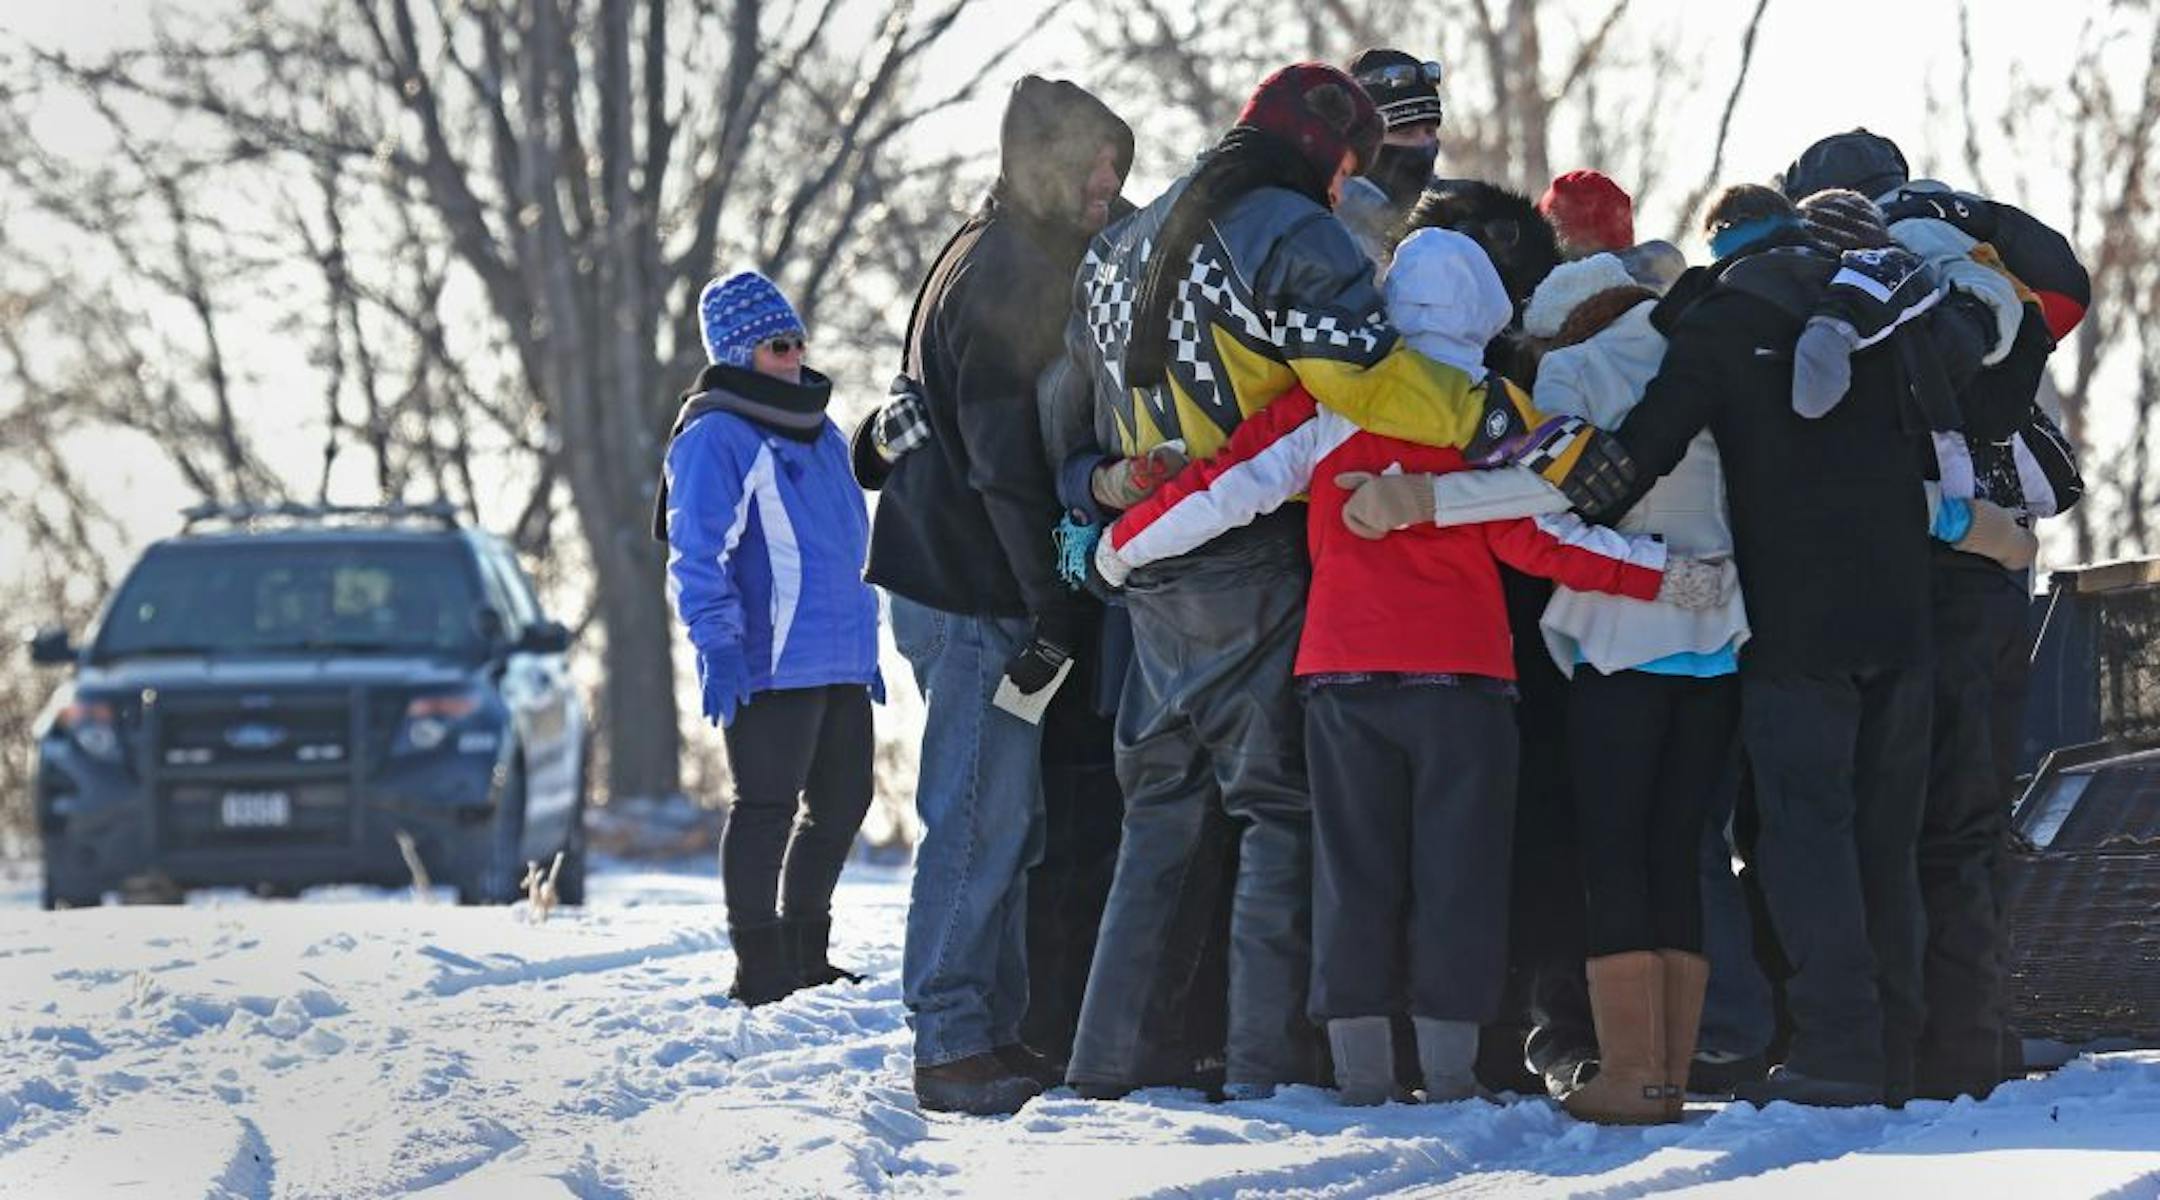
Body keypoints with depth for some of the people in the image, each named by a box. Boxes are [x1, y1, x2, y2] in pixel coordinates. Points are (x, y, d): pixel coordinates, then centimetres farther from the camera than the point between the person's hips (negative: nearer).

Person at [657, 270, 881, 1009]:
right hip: (771, 663, -9)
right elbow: (697, 552, -15)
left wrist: (866, 643, 25)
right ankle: (760, 967, -2)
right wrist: (717, 646, -22)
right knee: (768, 806, -6)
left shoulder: (821, 436, 19)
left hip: (840, 662, 9)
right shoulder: (715, 436, -9)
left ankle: (804, 952, 25)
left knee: (841, 803, 13)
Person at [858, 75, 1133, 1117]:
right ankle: (952, 1044, -8)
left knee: (1004, 817, 13)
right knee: (981, 817, -9)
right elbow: (1009, 462, -21)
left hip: (963, 584, 10)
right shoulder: (1003, 277, -16)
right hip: (975, 591, -10)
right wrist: (1053, 605, -21)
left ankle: (991, 1031, 16)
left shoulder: (998, 260, 16)